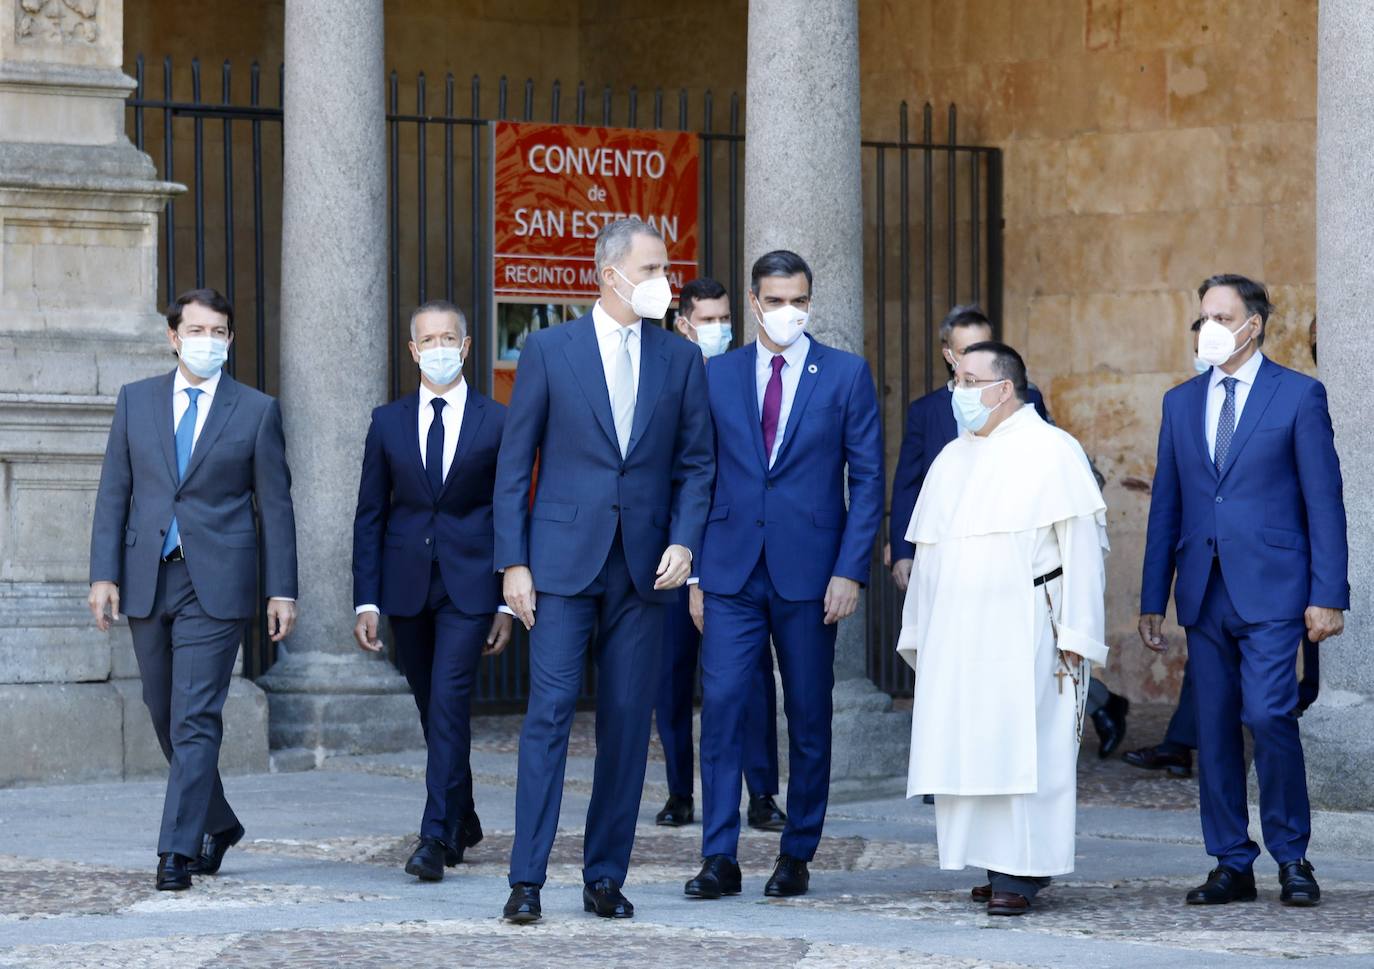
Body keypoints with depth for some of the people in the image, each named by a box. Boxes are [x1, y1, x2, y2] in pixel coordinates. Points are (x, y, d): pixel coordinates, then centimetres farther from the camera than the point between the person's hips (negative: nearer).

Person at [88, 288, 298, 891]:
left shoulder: (257, 411, 4)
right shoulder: (135, 401, 9)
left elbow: (274, 506, 3)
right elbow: (113, 493, 8)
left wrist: (281, 590, -2)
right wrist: (104, 574, -1)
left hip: (215, 585, -3)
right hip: (146, 581, 4)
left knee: (196, 719, -11)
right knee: (166, 717, 12)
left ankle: (178, 851, -11)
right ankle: (218, 825, 29)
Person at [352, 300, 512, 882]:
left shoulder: (495, 423, 2)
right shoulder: (388, 422, 7)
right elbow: (369, 516, 8)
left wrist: (509, 602, -1)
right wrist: (366, 600, 1)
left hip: (469, 584, -3)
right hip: (406, 587, 3)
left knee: (449, 702, -15)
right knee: (433, 709, 11)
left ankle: (437, 837, -16)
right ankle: (463, 822, 29)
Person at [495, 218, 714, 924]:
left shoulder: (680, 360, 9)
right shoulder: (549, 350, 2)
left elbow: (696, 463, 12)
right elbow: (514, 464, 2)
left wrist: (684, 542, -4)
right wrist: (513, 562, -4)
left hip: (643, 570, 3)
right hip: (564, 561, -2)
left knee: (627, 725, 3)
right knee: (549, 713, -7)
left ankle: (606, 877, 11)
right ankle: (527, 879, -6)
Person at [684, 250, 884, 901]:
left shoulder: (846, 375, 2)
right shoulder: (718, 376, 7)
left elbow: (867, 478, 1)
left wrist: (850, 571, -8)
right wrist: (697, 573, 3)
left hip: (809, 574, -1)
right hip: (732, 572, 1)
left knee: (809, 717, 5)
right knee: (721, 705, -8)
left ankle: (797, 856, 15)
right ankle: (720, 858, -5)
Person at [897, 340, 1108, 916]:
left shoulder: (1051, 452, -3)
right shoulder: (951, 459, 17)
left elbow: (1081, 546, -8)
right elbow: (928, 553, 21)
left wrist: (1074, 636, -14)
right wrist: (919, 633, 16)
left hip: (1024, 632, -6)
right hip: (957, 637, 6)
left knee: (1022, 749, -9)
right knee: (968, 750, 2)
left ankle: (1021, 875, -8)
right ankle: (1001, 867, 7)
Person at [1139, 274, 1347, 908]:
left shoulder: (1299, 396, 1)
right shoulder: (1181, 402, 14)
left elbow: (1324, 500, -3)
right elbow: (1166, 505, 15)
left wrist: (1327, 595, -9)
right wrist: (1152, 601, 11)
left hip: (1270, 589, -5)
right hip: (1204, 592, 5)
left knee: (1268, 714, -16)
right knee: (1214, 729, 4)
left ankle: (1292, 856, -1)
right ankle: (1232, 866, 12)